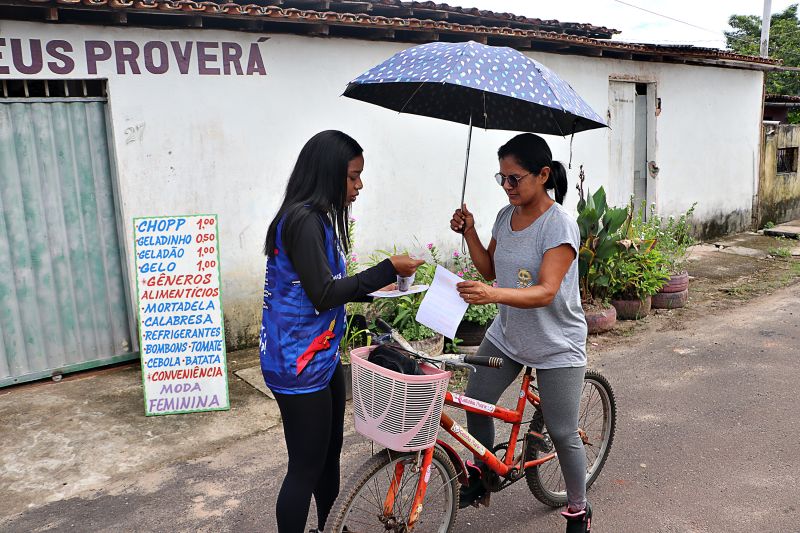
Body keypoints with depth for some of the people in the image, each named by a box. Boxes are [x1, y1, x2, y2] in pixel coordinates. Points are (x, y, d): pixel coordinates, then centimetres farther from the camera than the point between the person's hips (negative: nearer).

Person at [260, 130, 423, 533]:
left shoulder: (317, 217, 12)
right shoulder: (303, 219, -19)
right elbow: (323, 294, -24)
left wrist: (372, 290, 10)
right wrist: (388, 270, -19)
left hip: (321, 357, 10)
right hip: (299, 364, -10)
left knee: (330, 454, 21)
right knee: (306, 468, 2)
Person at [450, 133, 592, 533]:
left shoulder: (560, 225, -21)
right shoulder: (505, 216, 0)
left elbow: (545, 292, -29)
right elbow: (491, 269, 8)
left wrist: (494, 294, -45)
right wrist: (469, 233, -7)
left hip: (556, 346, -6)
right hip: (506, 334, 6)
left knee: (562, 433, 3)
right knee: (475, 402, 4)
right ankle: (480, 476, 30)